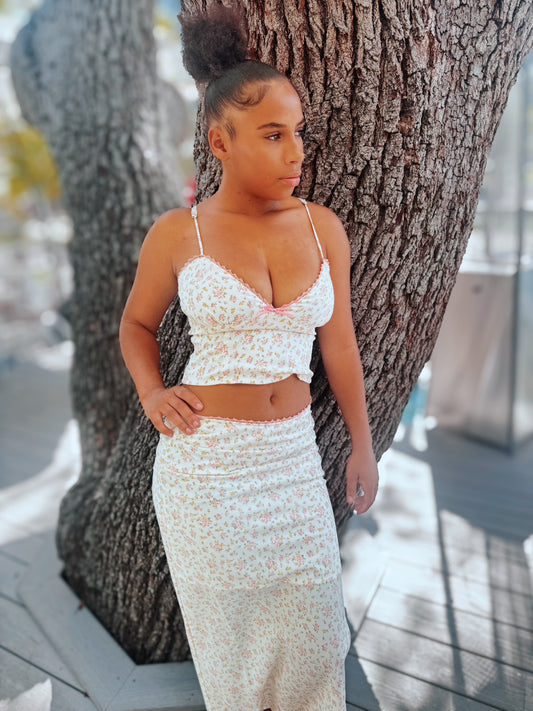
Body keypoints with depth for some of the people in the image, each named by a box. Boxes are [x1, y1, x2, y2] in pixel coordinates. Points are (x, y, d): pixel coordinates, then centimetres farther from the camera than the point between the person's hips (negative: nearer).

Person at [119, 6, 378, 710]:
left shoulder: (323, 227, 0)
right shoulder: (177, 234, -7)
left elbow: (339, 342, 6)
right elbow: (136, 323, 9)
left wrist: (363, 445, 9)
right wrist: (152, 393, -9)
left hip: (293, 453, 3)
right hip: (204, 459, -2)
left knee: (314, 618, 17)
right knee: (225, 620, 18)